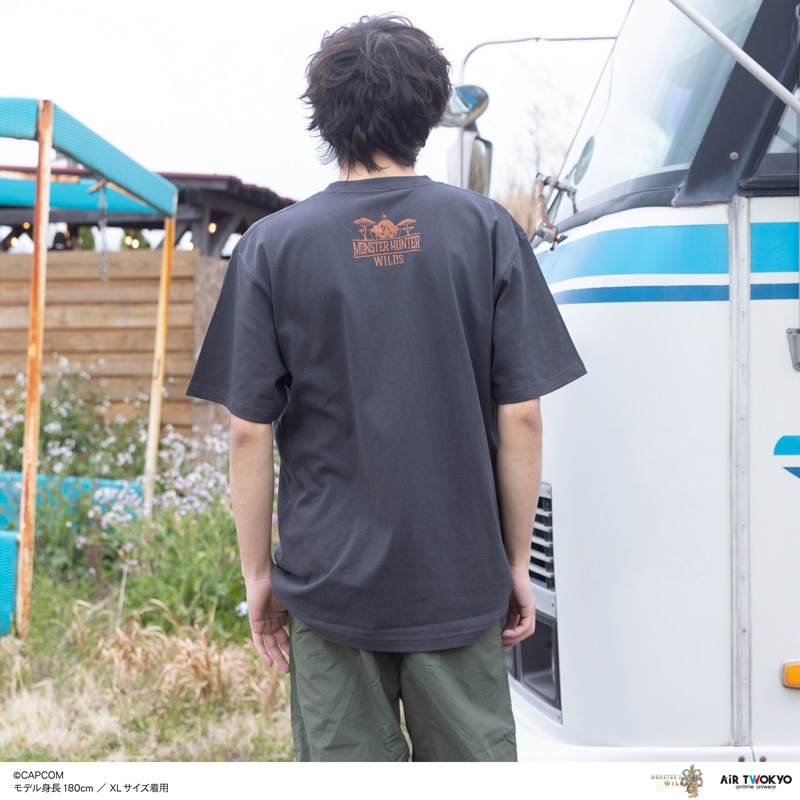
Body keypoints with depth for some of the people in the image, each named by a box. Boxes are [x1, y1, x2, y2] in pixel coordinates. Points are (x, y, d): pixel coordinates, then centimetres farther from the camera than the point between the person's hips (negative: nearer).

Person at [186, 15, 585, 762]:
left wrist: (257, 573, 6)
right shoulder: (487, 231, -2)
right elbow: (521, 417, -4)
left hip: (329, 580, 0)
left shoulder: (271, 246, -4)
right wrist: (517, 561, 6)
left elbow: (250, 431, -5)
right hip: (462, 582, 1)